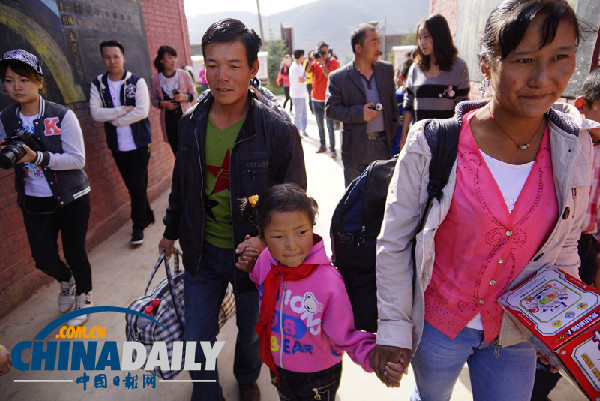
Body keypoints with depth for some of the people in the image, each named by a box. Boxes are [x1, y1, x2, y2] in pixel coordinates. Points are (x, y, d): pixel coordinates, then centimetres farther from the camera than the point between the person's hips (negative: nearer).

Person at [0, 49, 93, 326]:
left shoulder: (62, 116, -13)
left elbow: (77, 159, -17)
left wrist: (39, 157, -28)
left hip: (71, 198, -4)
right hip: (34, 201, 4)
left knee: (74, 252, 6)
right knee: (43, 257, 3)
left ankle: (84, 298, 34)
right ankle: (66, 282, 39)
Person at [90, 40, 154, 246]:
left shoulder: (137, 82, -4)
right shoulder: (97, 84, 5)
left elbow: (142, 111, -15)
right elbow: (95, 112, -6)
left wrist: (113, 120, -10)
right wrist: (123, 110, -15)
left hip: (138, 143, -3)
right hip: (117, 146, 4)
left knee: (138, 186, -3)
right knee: (132, 185, 13)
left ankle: (138, 227, 10)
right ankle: (147, 216, 32)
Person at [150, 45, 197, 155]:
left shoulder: (184, 75, -2)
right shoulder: (155, 79, 1)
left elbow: (194, 95, 4)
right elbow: (153, 100, 10)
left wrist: (184, 97, -17)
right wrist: (162, 104, -11)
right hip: (168, 120, 1)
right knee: (176, 150, 8)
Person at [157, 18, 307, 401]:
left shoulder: (279, 131, -19)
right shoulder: (189, 124, -5)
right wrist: (172, 231, 19)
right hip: (202, 252, 3)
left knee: (251, 333, 22)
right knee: (197, 340, 15)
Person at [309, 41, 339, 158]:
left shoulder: (333, 62, -3)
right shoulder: (315, 61, 8)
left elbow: (330, 76, -18)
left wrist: (322, 63, -23)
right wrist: (310, 60, -20)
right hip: (316, 98, 5)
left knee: (330, 125, -8)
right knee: (319, 125, 12)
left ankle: (332, 148, -3)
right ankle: (322, 145, 23)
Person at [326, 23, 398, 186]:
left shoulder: (387, 69, 8)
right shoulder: (338, 77, -5)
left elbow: (393, 104, 13)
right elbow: (330, 109, -8)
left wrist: (393, 133, 9)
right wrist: (359, 113, -17)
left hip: (383, 145, 3)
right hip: (354, 148, -3)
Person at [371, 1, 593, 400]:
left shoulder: (576, 149, -9)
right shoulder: (433, 143, -21)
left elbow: (564, 244, 5)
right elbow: (393, 242, -15)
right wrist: (393, 327, -12)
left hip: (518, 332, 3)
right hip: (437, 323, -2)